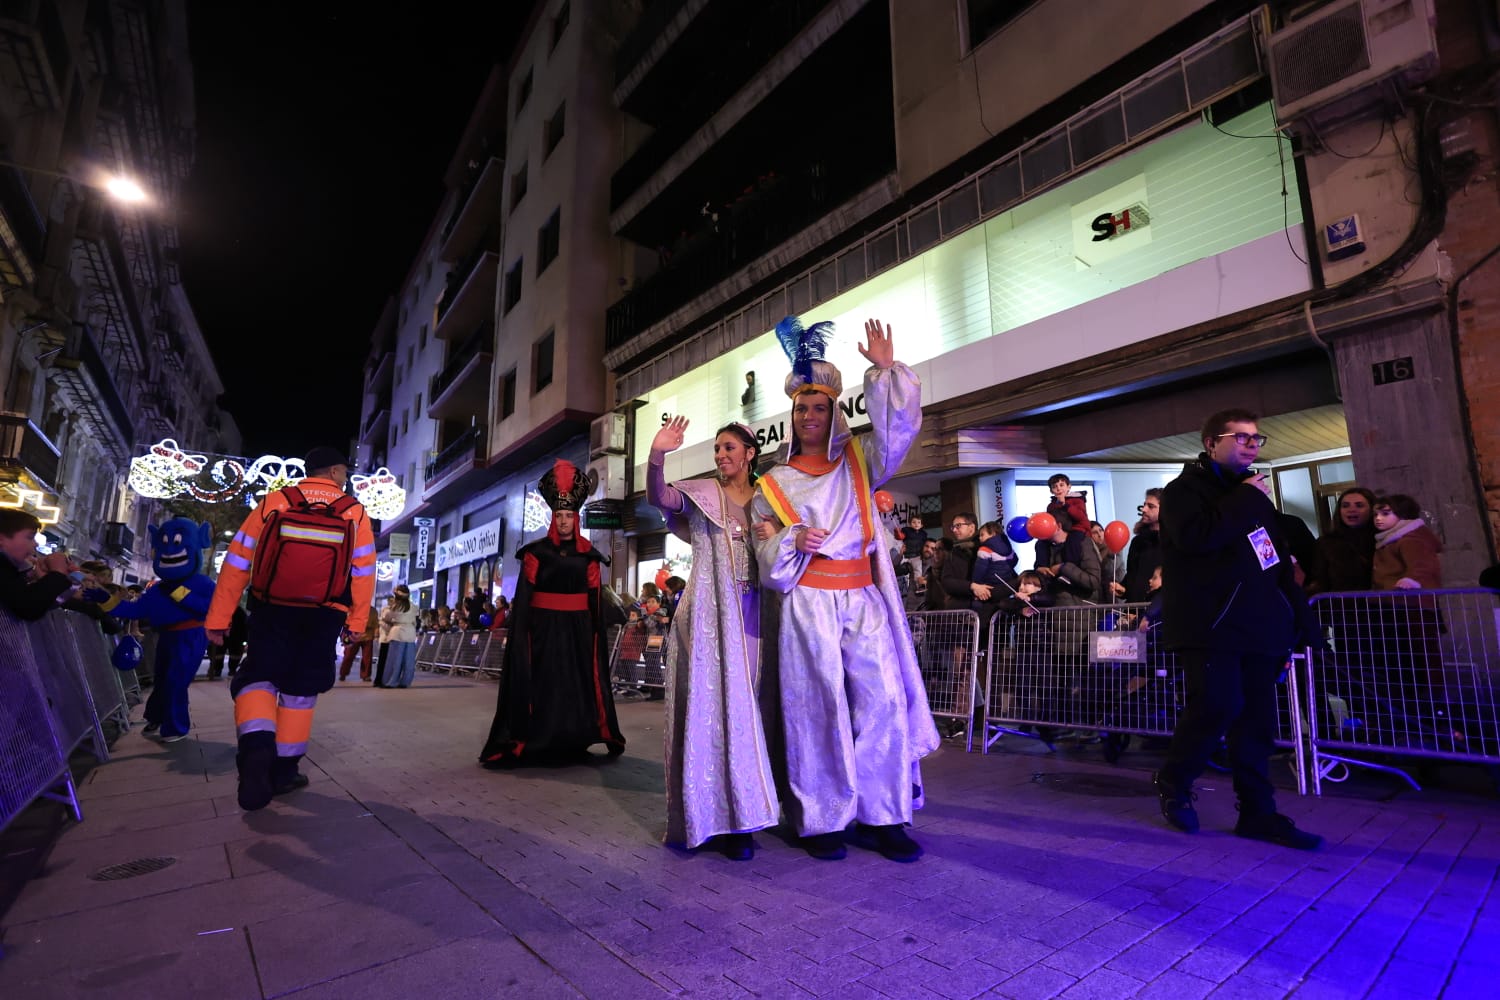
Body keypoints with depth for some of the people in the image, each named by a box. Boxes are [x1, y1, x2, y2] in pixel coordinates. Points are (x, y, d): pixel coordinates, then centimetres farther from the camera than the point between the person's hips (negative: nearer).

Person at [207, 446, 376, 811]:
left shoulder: (273, 502, -1)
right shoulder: (356, 512, -2)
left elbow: (237, 562, -2)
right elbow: (364, 574, -3)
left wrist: (219, 617, 4)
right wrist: (356, 622, 6)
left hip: (272, 610, 0)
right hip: (324, 616, 0)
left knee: (258, 677, 8)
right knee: (300, 687, 12)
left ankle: (256, 747, -19)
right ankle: (283, 769, 17)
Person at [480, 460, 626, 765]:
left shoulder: (588, 554, 6)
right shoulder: (536, 551, 1)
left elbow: (595, 600, 5)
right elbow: (523, 596, -4)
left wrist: (595, 634, 0)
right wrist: (520, 633, -12)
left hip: (577, 628, 2)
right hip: (543, 627, -2)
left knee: (578, 684, 6)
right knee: (540, 685, 0)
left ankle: (573, 743, 18)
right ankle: (534, 744, 10)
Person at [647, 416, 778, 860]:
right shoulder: (703, 493, 5)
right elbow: (658, 497, -12)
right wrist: (657, 455, -27)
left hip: (748, 615, 3)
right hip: (708, 613, -3)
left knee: (742, 706, 7)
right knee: (709, 704, -5)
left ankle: (738, 811, 18)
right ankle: (712, 812, 5)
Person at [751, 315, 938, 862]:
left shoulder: (858, 463, 15)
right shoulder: (774, 483, 11)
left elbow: (897, 427, 0)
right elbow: (769, 558, 6)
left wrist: (886, 371, -6)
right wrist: (793, 541, -14)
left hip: (864, 598, 2)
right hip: (807, 604, -2)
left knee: (883, 699, -3)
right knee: (819, 706, -3)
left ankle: (883, 817, 9)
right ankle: (822, 821, 8)